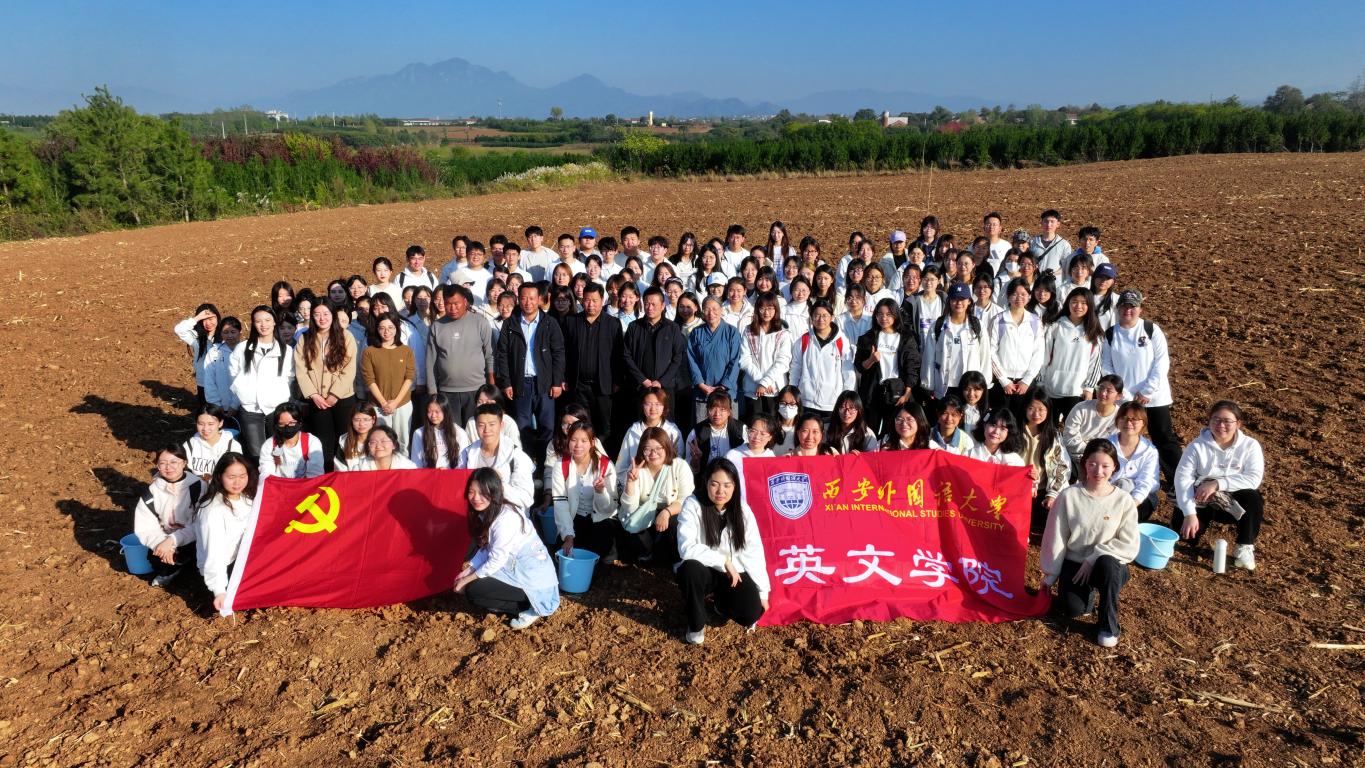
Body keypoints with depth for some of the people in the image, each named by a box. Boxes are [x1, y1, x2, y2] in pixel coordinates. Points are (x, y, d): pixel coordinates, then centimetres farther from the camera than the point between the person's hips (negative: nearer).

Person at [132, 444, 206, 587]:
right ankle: (169, 571, 7)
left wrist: (172, 540, -28)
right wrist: (161, 543, -26)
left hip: (192, 541, -2)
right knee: (158, 558, -28)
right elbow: (144, 528, -6)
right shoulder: (151, 491, -3)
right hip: (165, 541, 2)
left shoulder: (197, 486, -12)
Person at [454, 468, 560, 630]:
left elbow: (496, 561, -20)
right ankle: (524, 601, 9)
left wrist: (466, 580, -11)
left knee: (473, 591, -13)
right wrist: (468, 570, -3)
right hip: (514, 569, 9)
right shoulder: (487, 512, 2)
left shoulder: (505, 519, -26)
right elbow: (486, 549, 8)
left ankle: (529, 608, -3)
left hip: (533, 578, -9)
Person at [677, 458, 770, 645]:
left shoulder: (742, 509, -6)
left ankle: (721, 601, 16)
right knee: (691, 568, -36)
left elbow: (754, 552, -3)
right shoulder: (692, 505, -15)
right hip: (704, 572, -2)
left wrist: (763, 593, -4)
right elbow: (686, 548, -26)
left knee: (751, 614, -22)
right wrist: (724, 561, -23)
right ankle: (696, 625, -9)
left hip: (734, 573, 2)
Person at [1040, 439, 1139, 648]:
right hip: (1074, 563, 0)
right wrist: (1050, 575, 2)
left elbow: (1129, 545, -9)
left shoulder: (1124, 501, -9)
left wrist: (1094, 558, -19)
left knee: (1107, 563, -36)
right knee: (1072, 610, -22)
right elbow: (1055, 538, -3)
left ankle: (1109, 626, -13)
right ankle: (1088, 590, 17)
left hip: (1109, 565, 0)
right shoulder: (1069, 496, -10)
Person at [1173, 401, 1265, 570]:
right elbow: (1182, 478, -18)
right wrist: (1190, 514, -29)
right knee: (1180, 525, -25)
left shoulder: (1250, 445, -8)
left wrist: (1217, 484, -30)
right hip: (1202, 502, 0)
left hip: (1237, 503, 0)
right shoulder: (1197, 446, -9)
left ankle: (1245, 547, -15)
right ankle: (1205, 521, 12)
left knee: (1253, 498, -32)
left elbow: (1253, 479, -22)